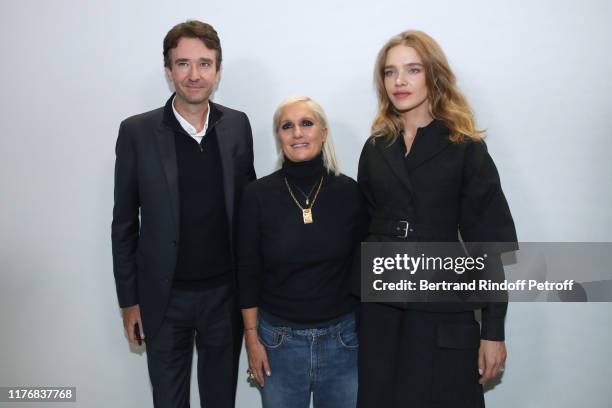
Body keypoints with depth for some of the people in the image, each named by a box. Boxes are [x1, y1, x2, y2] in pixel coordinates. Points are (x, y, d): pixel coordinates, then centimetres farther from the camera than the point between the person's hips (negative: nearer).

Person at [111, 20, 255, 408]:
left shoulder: (238, 125, -1)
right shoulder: (138, 131, -8)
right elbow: (125, 223, -2)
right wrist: (129, 300, -1)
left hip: (226, 292, 2)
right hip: (165, 297, -1)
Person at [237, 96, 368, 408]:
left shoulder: (349, 192, -5)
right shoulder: (258, 194, -8)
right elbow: (248, 271, -2)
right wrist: (251, 337, -1)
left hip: (342, 337, 1)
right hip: (278, 340, 0)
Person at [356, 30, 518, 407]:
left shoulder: (465, 148, -4)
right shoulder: (376, 148, 7)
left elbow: (491, 240, -5)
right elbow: (363, 229, 10)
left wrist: (493, 329, -7)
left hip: (443, 313, -3)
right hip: (380, 310, 3)